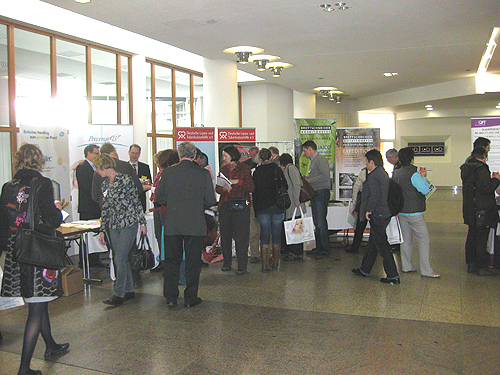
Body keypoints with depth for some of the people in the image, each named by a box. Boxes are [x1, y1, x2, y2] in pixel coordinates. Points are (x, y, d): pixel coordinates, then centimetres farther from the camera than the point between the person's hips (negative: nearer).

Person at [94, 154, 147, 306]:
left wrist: (142, 222, -5)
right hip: (114, 225, 7)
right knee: (121, 258, 9)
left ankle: (119, 294, -3)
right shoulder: (105, 184, 13)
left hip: (129, 223, -7)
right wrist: (102, 230, 16)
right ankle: (129, 291, 19)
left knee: (119, 258, -10)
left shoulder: (125, 179, -7)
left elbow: (136, 201, -5)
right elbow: (105, 209, 17)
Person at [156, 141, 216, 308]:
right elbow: (210, 201, -4)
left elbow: (160, 198, 2)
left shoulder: (167, 172, -3)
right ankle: (190, 298, 15)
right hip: (195, 224, -1)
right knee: (193, 262, 9)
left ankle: (171, 297, 16)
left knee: (171, 261, 12)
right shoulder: (203, 174, -6)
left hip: (172, 225, 1)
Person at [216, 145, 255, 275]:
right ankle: (227, 262, 22)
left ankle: (242, 265, 6)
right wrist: (224, 188, -11)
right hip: (225, 206, 5)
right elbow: (217, 188, 11)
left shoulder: (244, 169, 0)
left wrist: (238, 182, -19)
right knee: (225, 235, 8)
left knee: (241, 236, -3)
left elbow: (251, 187, -6)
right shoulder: (223, 169, 13)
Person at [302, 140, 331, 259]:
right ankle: (319, 248, 18)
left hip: (321, 193, -10)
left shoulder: (320, 159, -9)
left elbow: (325, 175, -20)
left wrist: (309, 180, -15)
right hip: (314, 194, 10)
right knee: (316, 223, 11)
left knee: (321, 223, -8)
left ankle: (325, 250, -2)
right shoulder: (313, 161, 21)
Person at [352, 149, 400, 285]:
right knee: (372, 244, 19)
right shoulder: (384, 174, 13)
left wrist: (368, 210, -15)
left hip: (377, 216, -10)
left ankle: (393, 276, 1)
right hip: (384, 214, 10)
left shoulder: (373, 177, -18)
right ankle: (364, 270, 31)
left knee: (382, 246, -3)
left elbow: (374, 196, -27)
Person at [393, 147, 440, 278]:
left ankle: (406, 266, 21)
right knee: (424, 240, -2)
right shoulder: (413, 174, -17)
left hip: (401, 211, 8)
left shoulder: (396, 173, 6)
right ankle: (426, 270, -2)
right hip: (414, 212, -8)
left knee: (406, 239, 15)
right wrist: (423, 177, 1)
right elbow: (425, 190, -14)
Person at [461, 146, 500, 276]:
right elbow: (486, 188, -21)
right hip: (481, 210, -8)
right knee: (481, 238, -1)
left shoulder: (466, 168, 9)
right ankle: (481, 268, 6)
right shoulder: (481, 169, -18)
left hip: (469, 210, 9)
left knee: (472, 236, 15)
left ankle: (470, 264, 22)